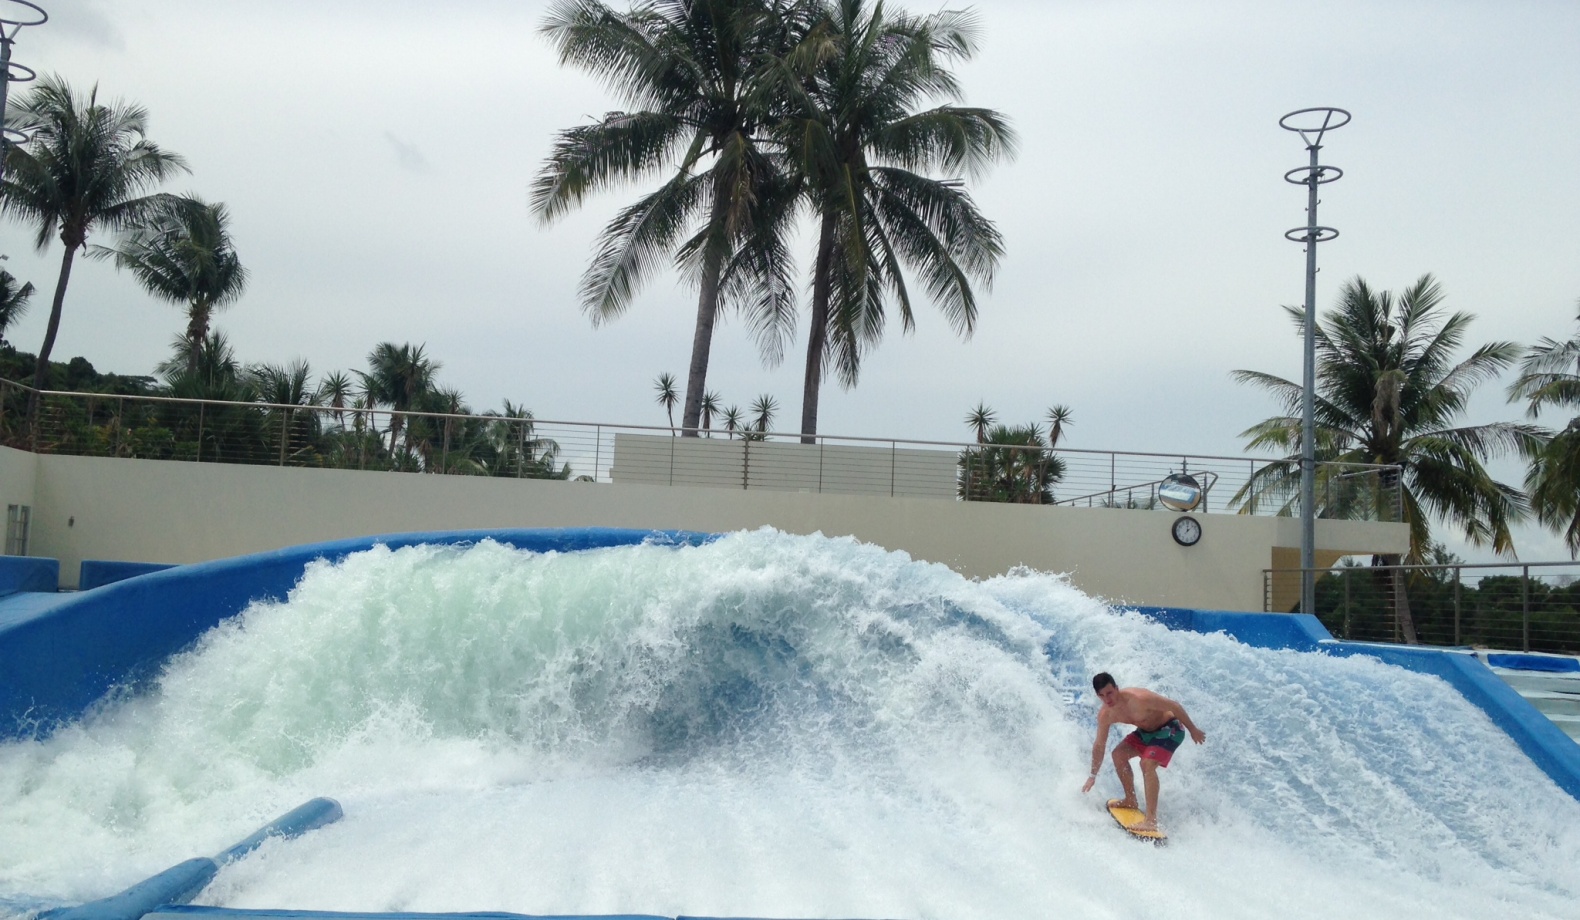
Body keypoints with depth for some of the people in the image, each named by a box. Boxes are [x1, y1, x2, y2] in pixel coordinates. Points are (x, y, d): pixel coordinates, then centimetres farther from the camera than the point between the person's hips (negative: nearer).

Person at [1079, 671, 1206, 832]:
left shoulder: (1138, 698, -34)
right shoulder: (1105, 715, -11)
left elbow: (1174, 706, -24)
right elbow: (1099, 745, 3)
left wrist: (1193, 730, -17)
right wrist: (1093, 776, 9)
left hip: (1170, 730, -8)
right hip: (1146, 731, 8)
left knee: (1147, 764, -25)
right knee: (1119, 754, 3)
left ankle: (1152, 821, -28)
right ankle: (1131, 800, 22)